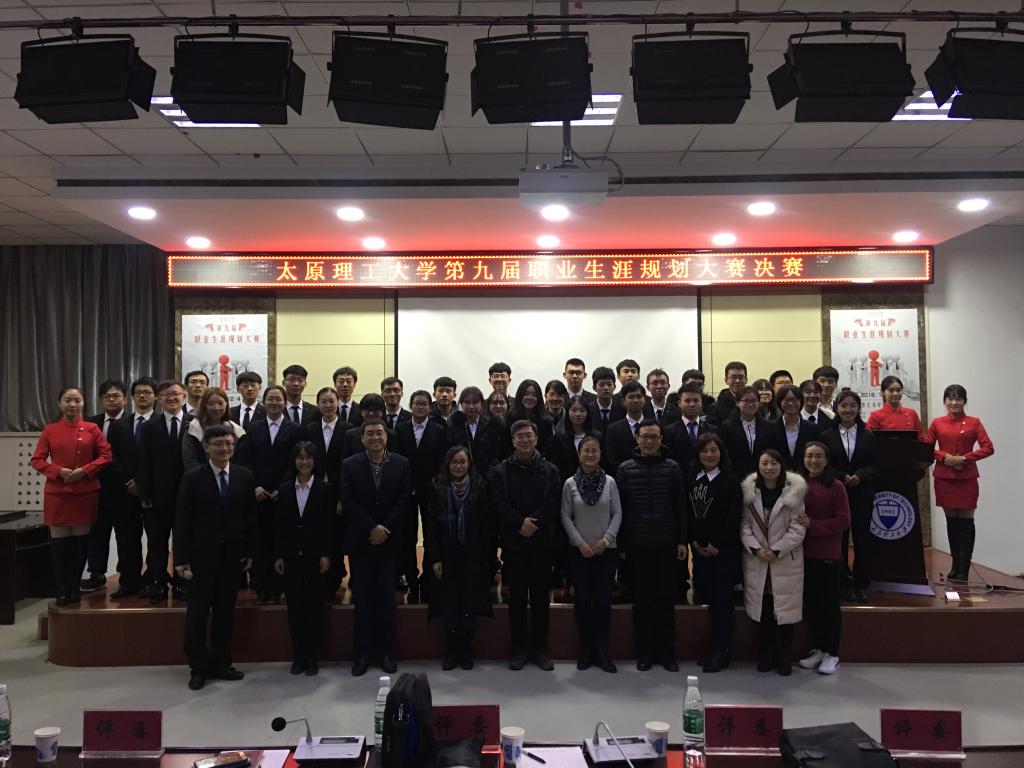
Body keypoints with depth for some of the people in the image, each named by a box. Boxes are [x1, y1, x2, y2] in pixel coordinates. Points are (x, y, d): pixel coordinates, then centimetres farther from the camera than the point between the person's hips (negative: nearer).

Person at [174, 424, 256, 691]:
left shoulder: (245, 476, 2)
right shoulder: (193, 478, -5)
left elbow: (251, 517, 4)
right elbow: (182, 520, -6)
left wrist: (250, 552, 2)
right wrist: (181, 558, -10)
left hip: (232, 556, 2)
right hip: (201, 555, -2)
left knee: (225, 611, 11)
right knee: (197, 613, 6)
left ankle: (220, 664, 23)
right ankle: (198, 668, 19)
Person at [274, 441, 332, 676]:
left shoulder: (325, 489, -2)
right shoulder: (284, 489, 6)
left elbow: (329, 525, -3)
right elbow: (279, 525, 6)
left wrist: (326, 554, -8)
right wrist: (278, 555, 2)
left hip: (315, 554, -2)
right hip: (291, 555, 3)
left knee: (314, 605, 3)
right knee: (294, 605, 6)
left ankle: (313, 657, 13)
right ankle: (298, 656, 17)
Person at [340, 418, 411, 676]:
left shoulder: (402, 464, 3)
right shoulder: (349, 465, 2)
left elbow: (404, 500, -2)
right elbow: (348, 502, -5)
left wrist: (385, 529, -11)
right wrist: (371, 528, -12)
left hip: (389, 540, 0)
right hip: (360, 542, 0)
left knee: (387, 598, 5)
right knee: (362, 599, 4)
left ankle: (385, 651, 14)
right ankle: (363, 652, 13)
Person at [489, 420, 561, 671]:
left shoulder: (550, 471, 5)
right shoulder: (500, 471, 4)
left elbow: (553, 504, -4)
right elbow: (498, 504, -5)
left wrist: (533, 522, -16)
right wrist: (520, 523, -16)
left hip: (542, 543, 0)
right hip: (513, 544, 0)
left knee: (541, 598, 6)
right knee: (516, 598, 6)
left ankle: (540, 648, 17)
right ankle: (519, 648, 17)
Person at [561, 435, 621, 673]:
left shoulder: (610, 482, -2)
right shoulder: (570, 483, -2)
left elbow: (617, 514, 1)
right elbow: (565, 516, 0)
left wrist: (606, 539, -9)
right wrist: (580, 542, -8)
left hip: (606, 549, 0)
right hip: (579, 550, 0)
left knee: (603, 599, 1)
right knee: (582, 599, 4)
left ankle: (602, 651, 12)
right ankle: (585, 650, 16)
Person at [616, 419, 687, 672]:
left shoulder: (672, 468, 2)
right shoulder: (625, 469, 1)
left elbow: (680, 506, 3)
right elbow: (619, 508, 1)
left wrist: (682, 540, -1)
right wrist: (620, 542, -2)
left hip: (666, 543, 0)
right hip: (637, 544, 0)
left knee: (666, 598, 6)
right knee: (641, 599, 7)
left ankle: (666, 652, 17)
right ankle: (644, 652, 17)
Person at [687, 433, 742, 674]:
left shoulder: (730, 481, -6)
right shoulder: (691, 480, 7)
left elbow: (734, 517, -10)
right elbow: (687, 514, 8)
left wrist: (716, 545, -11)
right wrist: (693, 541, -2)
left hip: (724, 550, -4)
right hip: (699, 549, 4)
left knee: (722, 598, -2)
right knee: (708, 596, 6)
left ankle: (723, 651, 7)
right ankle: (716, 648, 16)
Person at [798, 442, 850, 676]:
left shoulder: (835, 486, -8)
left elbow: (843, 520, -10)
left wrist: (812, 524, -18)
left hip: (828, 555, -4)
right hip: (804, 554, 4)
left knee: (829, 603, 5)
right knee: (811, 602, 11)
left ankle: (831, 654, 17)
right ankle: (817, 649, 25)